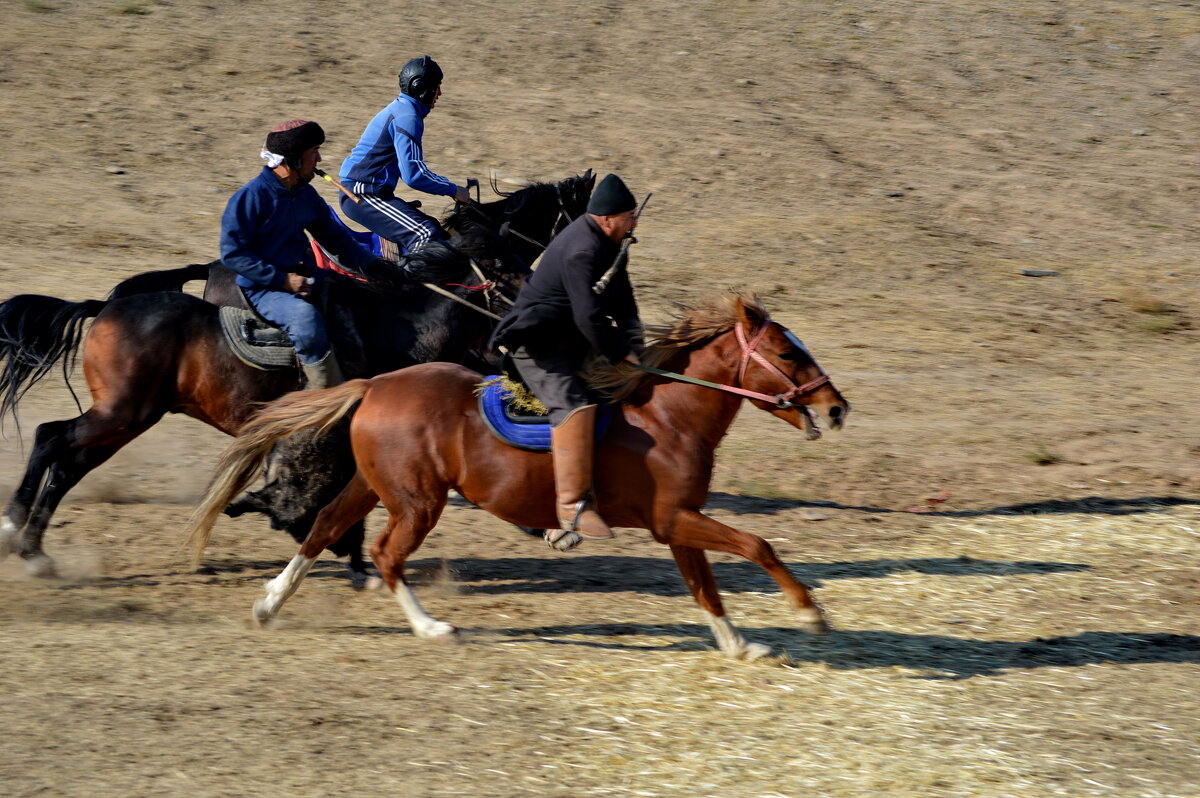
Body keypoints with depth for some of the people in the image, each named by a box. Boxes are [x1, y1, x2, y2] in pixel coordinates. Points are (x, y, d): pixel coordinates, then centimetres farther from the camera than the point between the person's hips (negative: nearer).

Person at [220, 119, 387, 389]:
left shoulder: (307, 196, 10)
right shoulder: (249, 197, -14)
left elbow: (337, 240, 17)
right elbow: (232, 253, -16)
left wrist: (374, 266, 2)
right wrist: (282, 279, -21)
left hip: (306, 280, 9)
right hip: (262, 289, -9)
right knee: (306, 317, -37)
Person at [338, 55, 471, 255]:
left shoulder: (400, 108, 17)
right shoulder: (407, 118, -16)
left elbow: (408, 165, 26)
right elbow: (413, 175, -23)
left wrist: (450, 187, 20)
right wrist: (453, 190, -12)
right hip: (364, 195, -11)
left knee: (433, 229, 16)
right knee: (427, 236, -24)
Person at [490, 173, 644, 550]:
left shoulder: (607, 245, 11)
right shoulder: (582, 252, -23)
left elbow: (622, 306, 16)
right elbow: (590, 317, -28)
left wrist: (633, 348, 4)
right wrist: (621, 355, -20)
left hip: (568, 345, 11)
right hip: (537, 345, -11)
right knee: (575, 405, -31)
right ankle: (572, 504, -36)